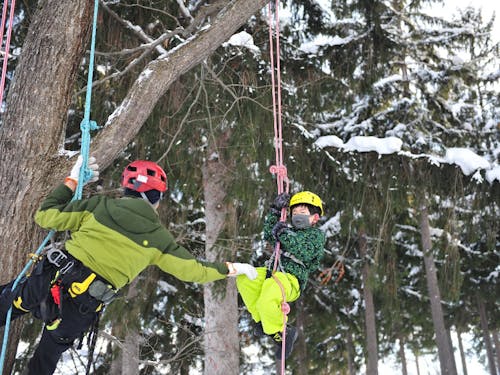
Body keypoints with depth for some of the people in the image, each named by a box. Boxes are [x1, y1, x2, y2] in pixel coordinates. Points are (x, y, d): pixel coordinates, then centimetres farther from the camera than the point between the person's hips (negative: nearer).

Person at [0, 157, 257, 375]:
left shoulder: (100, 205, -2)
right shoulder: (158, 238, 0)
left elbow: (45, 216, 2)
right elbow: (194, 270, 6)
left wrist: (72, 180, 12)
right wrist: (233, 268, 20)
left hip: (48, 279, 0)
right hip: (81, 309, 1)